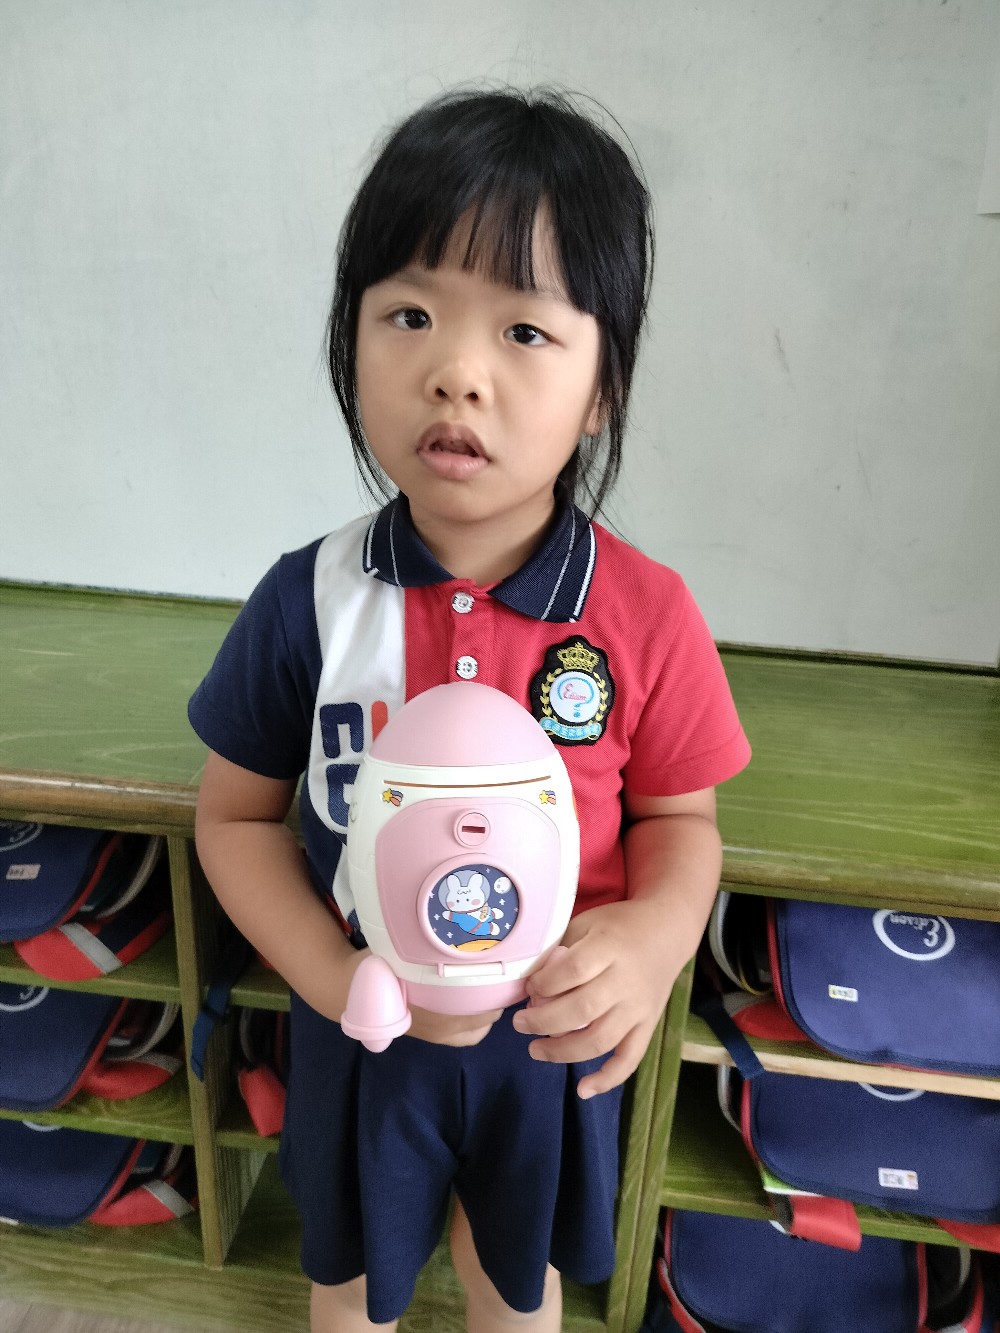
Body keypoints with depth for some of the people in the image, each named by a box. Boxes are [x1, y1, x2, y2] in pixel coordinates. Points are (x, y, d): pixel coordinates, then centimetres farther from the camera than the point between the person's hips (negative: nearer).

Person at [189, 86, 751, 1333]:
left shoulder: (645, 614, -20)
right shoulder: (307, 602, -19)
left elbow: (681, 818, -8)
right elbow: (236, 815, -9)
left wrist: (652, 933, -28)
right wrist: (335, 977, -21)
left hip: (553, 1036, 0)